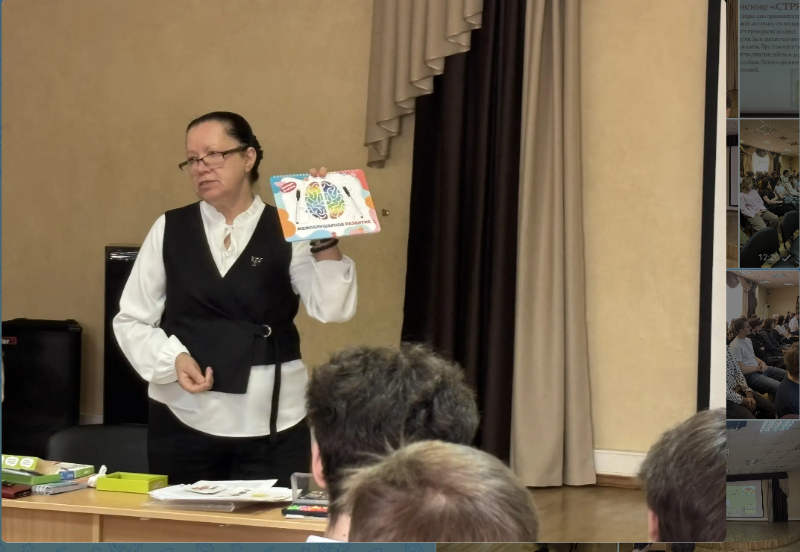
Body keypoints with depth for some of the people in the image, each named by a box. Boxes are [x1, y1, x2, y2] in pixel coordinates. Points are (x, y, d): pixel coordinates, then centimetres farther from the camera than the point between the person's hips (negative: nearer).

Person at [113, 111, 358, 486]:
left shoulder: (287, 232, 2)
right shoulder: (169, 230, 6)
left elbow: (333, 309, -10)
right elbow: (132, 320, 7)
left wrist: (325, 239, -22)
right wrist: (172, 360, -10)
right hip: (183, 420, 1)